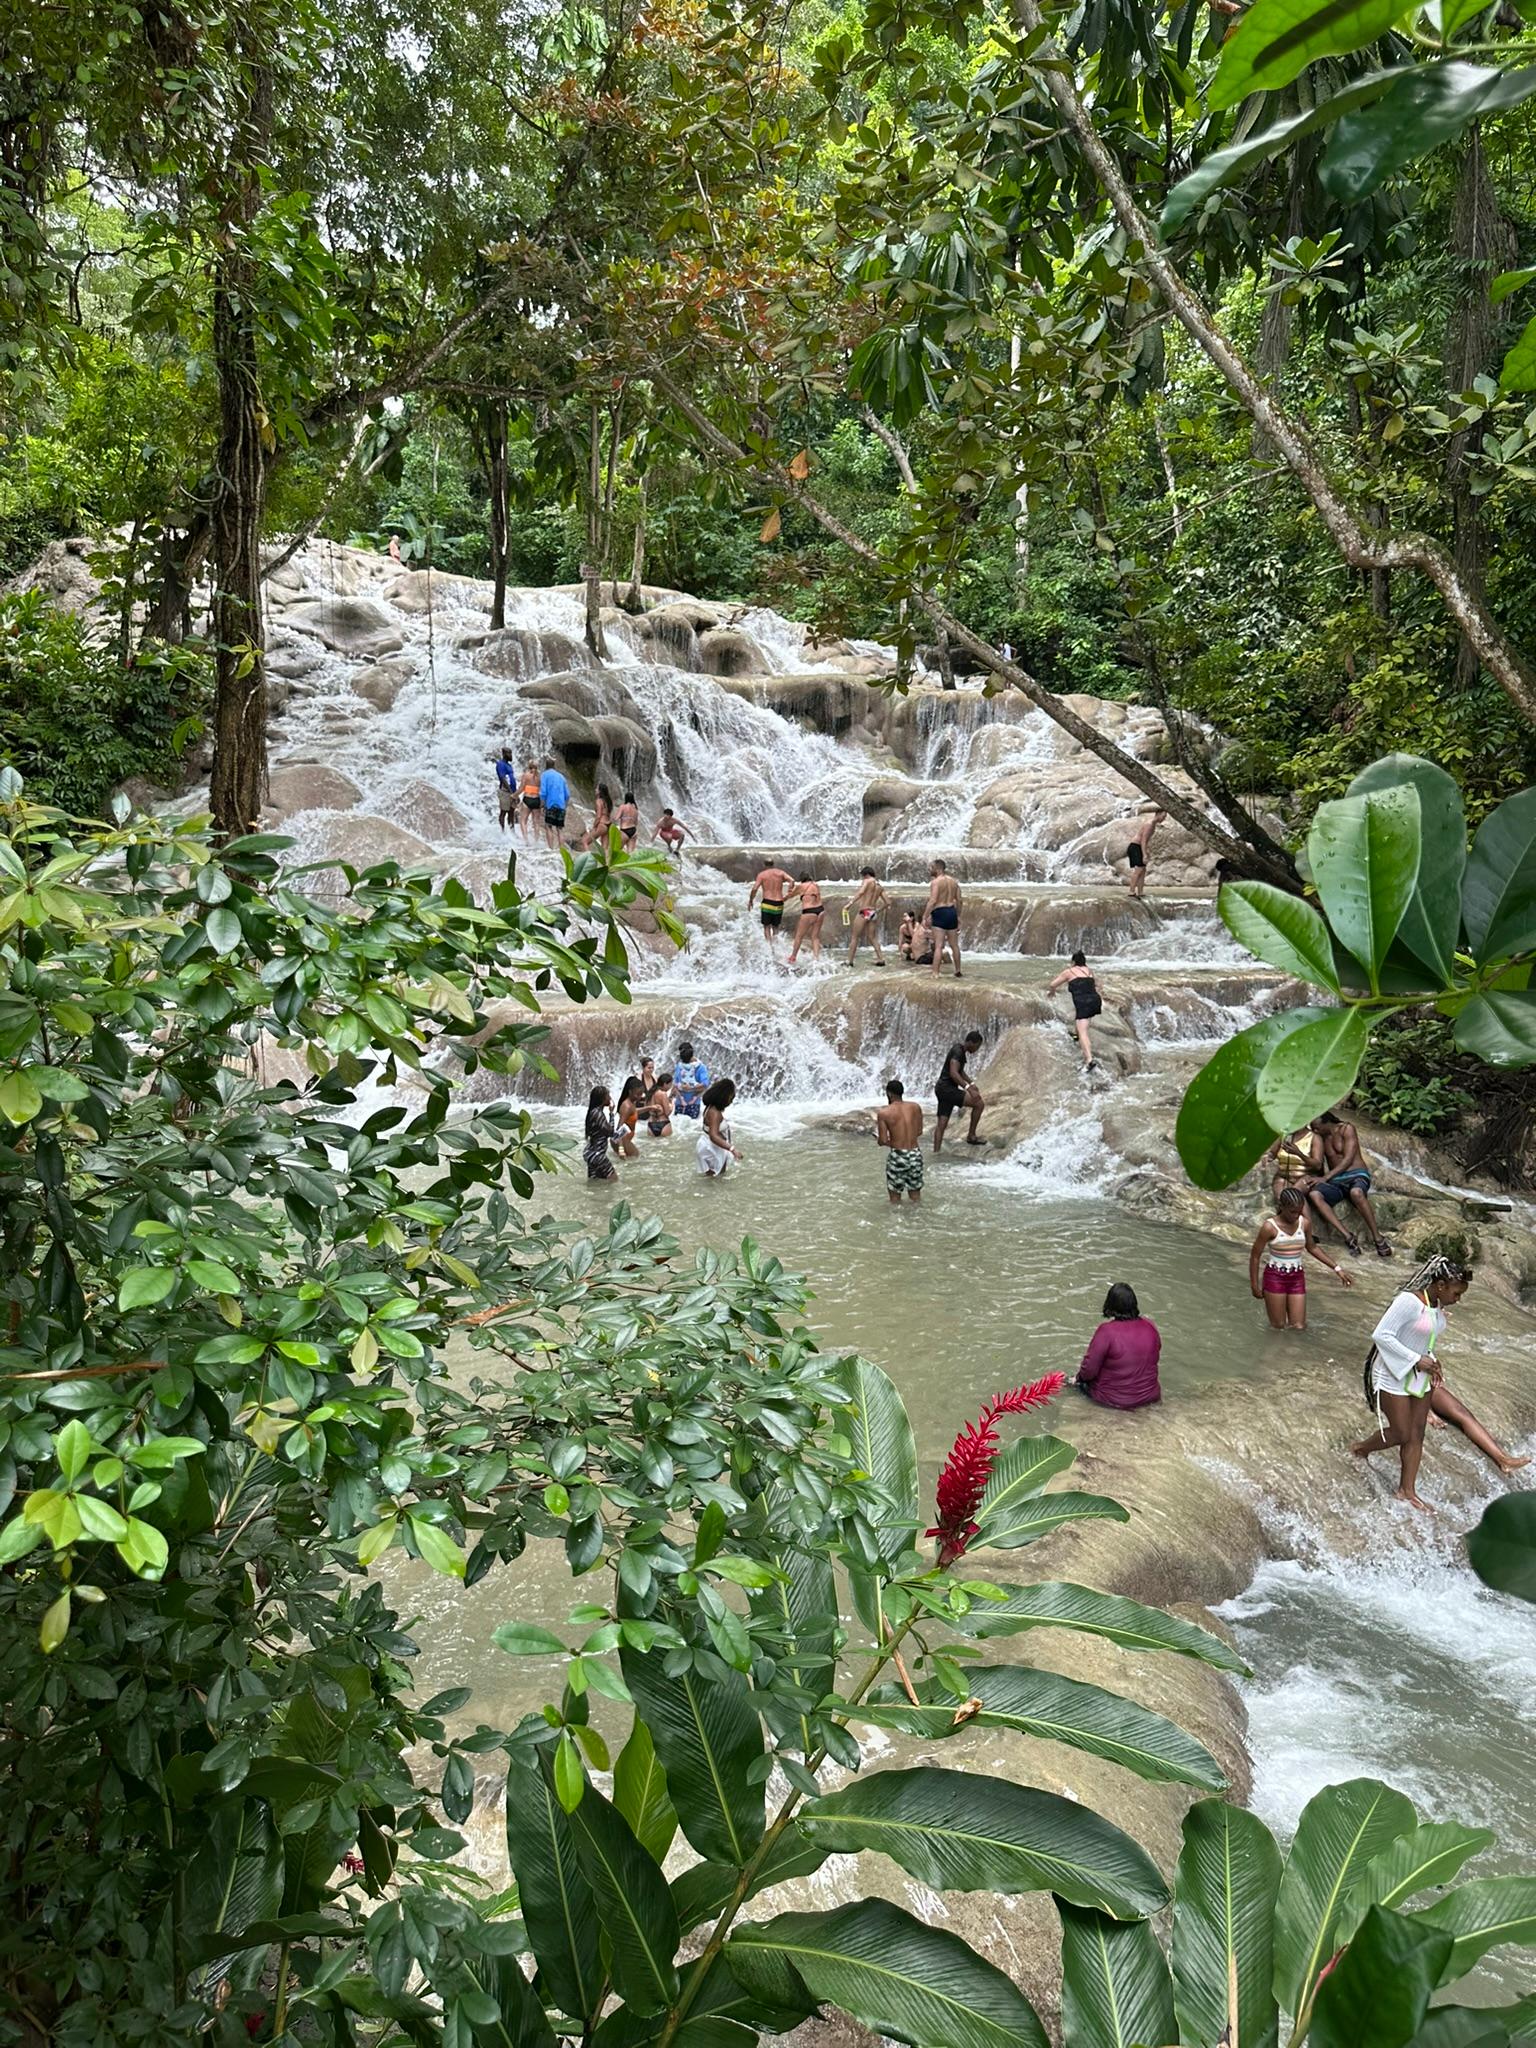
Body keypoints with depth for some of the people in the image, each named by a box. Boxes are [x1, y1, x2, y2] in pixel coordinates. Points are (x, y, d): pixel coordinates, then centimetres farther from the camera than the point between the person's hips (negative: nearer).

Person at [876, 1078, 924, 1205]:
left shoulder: (884, 1113, -11)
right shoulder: (915, 1107, 1)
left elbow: (883, 1141, -11)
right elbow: (919, 1132, 10)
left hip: (898, 1155, -4)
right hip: (915, 1153, 4)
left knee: (895, 1194, 12)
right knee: (916, 1197, 19)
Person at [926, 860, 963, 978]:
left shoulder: (935, 882, -10)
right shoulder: (953, 881, 13)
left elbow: (933, 901, -20)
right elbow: (958, 900, 13)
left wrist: (927, 916, -18)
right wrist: (958, 916, 20)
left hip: (940, 912, -7)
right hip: (952, 911, 7)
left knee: (938, 946, -10)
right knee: (954, 945, 16)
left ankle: (935, 973, -13)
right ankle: (958, 972, 25)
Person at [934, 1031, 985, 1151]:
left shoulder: (961, 1052, 16)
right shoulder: (958, 1051, -16)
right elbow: (953, 1073, -28)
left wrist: (972, 1083, 27)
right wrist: (969, 1088, -35)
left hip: (944, 1089, 10)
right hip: (946, 1088, -10)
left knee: (941, 1124, 8)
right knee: (979, 1104, -13)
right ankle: (971, 1136, -3)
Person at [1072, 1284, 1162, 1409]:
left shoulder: (1106, 1331, -23)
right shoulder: (1150, 1326, -9)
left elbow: (1090, 1369, -17)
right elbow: (1155, 1357, 8)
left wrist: (1079, 1378, 4)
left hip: (1113, 1399, -4)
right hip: (1148, 1397, 4)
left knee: (1083, 1380, 23)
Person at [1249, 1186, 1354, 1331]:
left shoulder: (1305, 1223, -4)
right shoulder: (1270, 1227, -16)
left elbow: (1312, 1248, 14)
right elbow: (1255, 1256, -7)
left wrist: (1337, 1268, 11)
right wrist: (1254, 1286, -5)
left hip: (1297, 1278, 4)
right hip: (1275, 1278, -4)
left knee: (1299, 1327, 2)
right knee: (1279, 1327, 2)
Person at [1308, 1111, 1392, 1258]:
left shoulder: (1347, 1129, -3)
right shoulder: (1320, 1137, 15)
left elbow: (1348, 1159, -12)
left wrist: (1326, 1177, -19)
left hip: (1356, 1175, -5)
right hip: (1335, 1181, 5)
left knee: (1356, 1192, -42)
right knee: (1314, 1194, -30)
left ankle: (1378, 1239, -32)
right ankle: (1348, 1237, -36)